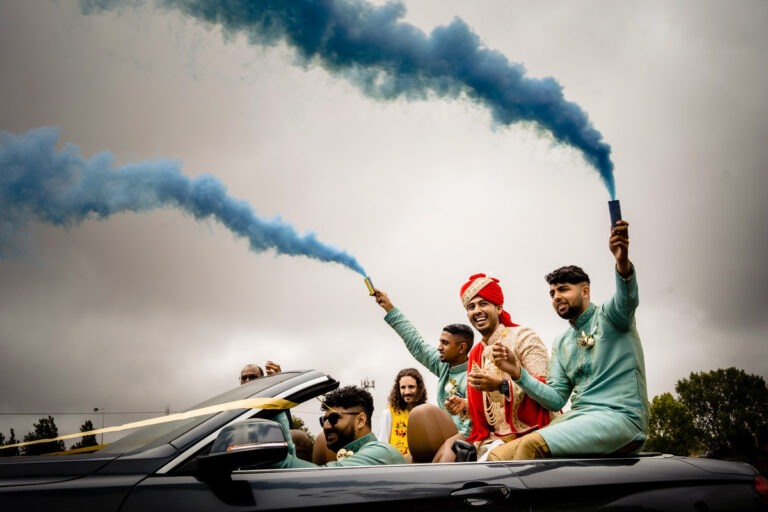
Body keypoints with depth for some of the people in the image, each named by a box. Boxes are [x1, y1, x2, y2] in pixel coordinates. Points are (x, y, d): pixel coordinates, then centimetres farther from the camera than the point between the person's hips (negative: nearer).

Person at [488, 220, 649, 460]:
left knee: (532, 445, -31)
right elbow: (556, 399, 13)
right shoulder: (561, 344, 21)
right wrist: (518, 373, -3)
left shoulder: (609, 316, 3)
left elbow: (627, 297, -22)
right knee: (498, 455, -14)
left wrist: (622, 262, -44)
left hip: (620, 417, -6)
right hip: (578, 417, 7)